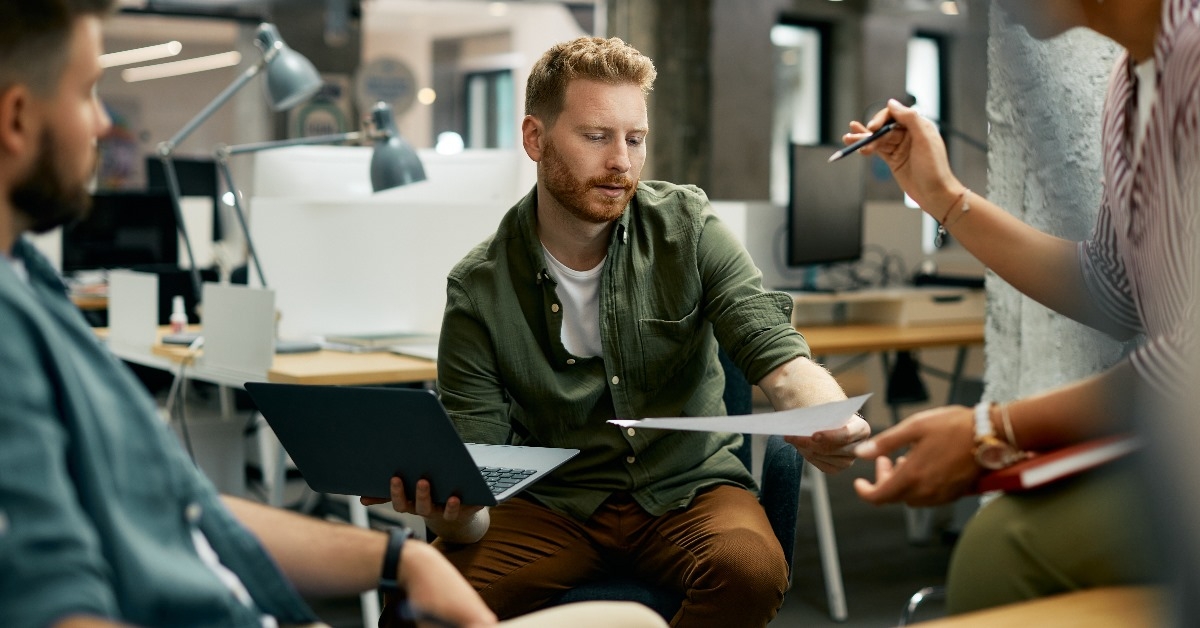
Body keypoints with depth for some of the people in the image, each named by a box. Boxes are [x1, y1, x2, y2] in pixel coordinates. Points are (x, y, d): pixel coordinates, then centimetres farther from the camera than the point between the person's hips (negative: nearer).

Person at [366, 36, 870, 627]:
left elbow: (778, 356, -13)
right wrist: (456, 520, -33)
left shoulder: (687, 226, -4)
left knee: (752, 568, -33)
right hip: (553, 505, -1)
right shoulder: (478, 290, -6)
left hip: (687, 488, 1)